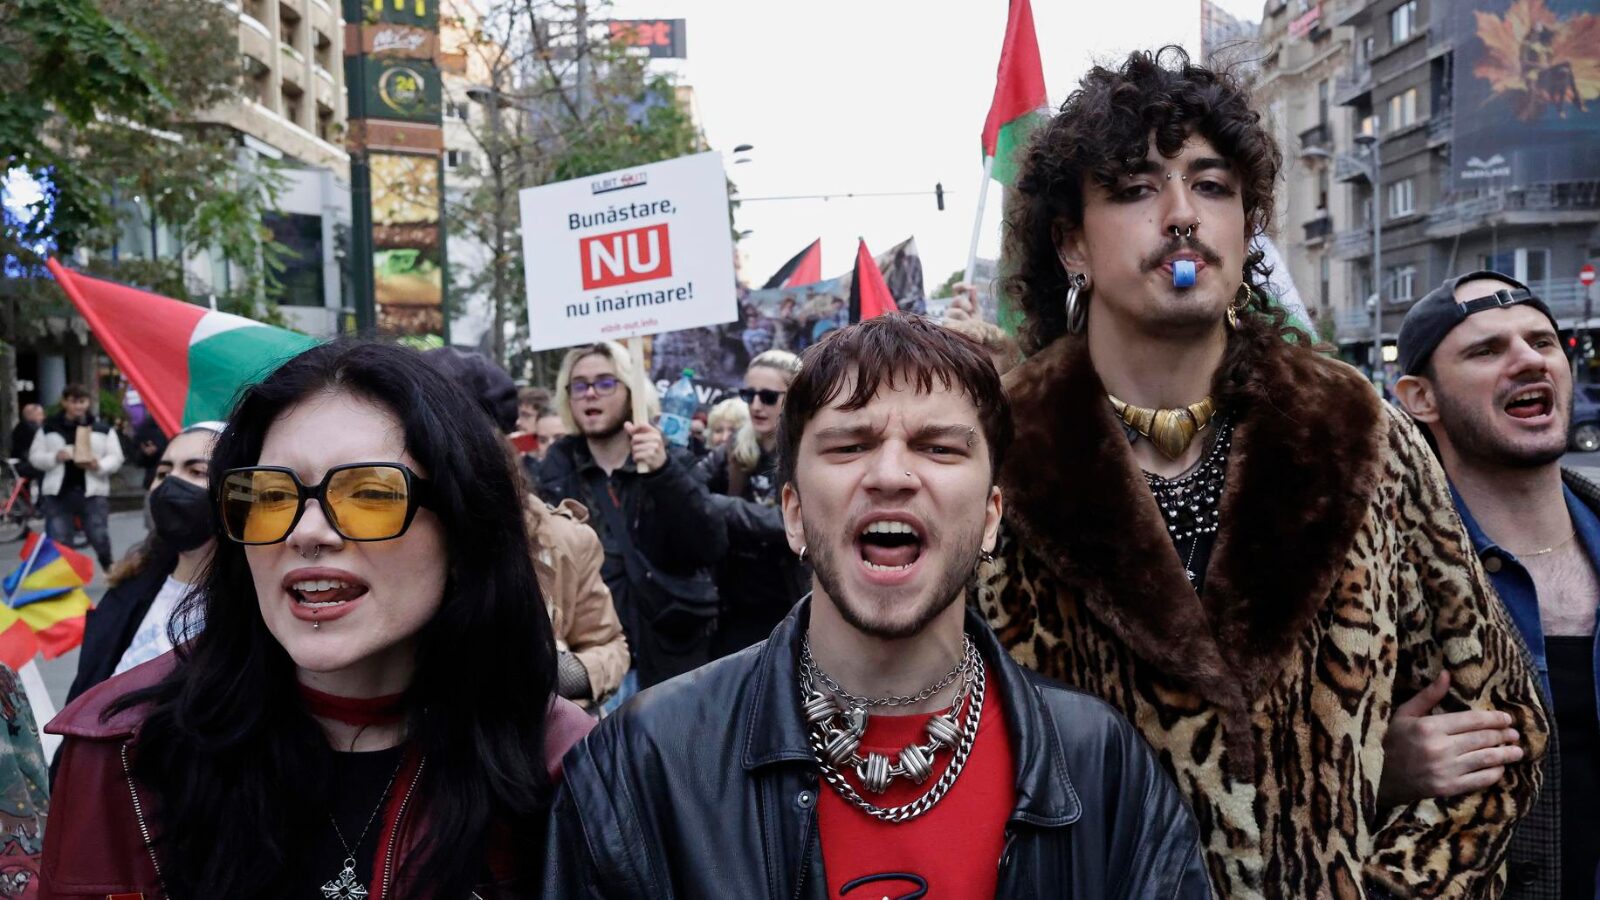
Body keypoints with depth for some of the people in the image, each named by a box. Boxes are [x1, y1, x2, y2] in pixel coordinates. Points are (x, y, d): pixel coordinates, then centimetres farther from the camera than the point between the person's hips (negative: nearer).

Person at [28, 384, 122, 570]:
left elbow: (116, 457, 3)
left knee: (100, 538, -2)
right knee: (58, 542, 1)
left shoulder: (102, 428, 5)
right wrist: (54, 457, -12)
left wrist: (99, 465, -17)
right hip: (58, 492, 1)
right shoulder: (49, 427, 7)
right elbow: (35, 456, 8)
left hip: (93, 491, -1)